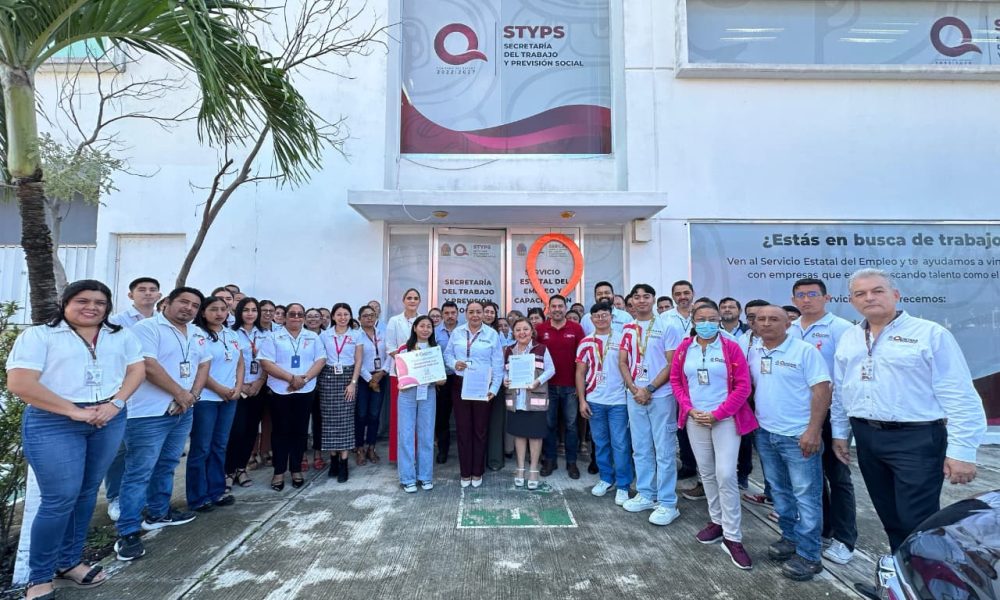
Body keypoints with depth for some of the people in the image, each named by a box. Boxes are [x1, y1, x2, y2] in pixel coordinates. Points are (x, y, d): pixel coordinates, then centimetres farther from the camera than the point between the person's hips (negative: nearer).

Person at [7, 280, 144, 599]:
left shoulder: (121, 335, 9)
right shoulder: (38, 335, -2)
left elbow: (137, 369, 7)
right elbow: (19, 383, -10)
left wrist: (116, 403, -9)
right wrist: (75, 411, -15)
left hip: (110, 421, 4)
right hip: (54, 423, -4)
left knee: (87, 492, 13)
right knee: (60, 498, -3)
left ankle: (69, 562, 30)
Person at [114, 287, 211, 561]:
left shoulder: (197, 333, 12)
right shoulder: (147, 327, -11)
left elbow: (204, 364, 15)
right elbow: (149, 366, -19)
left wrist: (194, 394, -1)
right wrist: (180, 393, -14)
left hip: (183, 412, 8)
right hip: (150, 414, -7)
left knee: (166, 466, 19)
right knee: (139, 472, -1)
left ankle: (158, 513, 34)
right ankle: (127, 533, 8)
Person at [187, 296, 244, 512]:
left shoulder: (232, 335, 11)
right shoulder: (197, 334, -8)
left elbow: (240, 363, 14)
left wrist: (238, 387, -1)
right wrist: (219, 389, -12)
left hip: (230, 398, 6)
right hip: (205, 398, -6)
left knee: (219, 446, 13)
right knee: (201, 448, 3)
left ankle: (217, 491, 23)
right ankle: (198, 497, 14)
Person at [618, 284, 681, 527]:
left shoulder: (666, 327, -4)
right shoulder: (627, 329, 8)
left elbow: (672, 364, -7)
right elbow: (623, 363, 8)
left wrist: (649, 389, -13)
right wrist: (634, 390, -5)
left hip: (661, 396, -4)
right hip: (634, 396, 4)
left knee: (664, 450, 2)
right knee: (641, 449, 12)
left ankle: (667, 503, 13)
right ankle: (645, 495, 26)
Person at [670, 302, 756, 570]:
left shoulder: (731, 348, -6)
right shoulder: (683, 349, 2)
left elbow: (742, 386, -8)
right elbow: (675, 381, 6)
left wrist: (717, 414, -13)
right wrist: (689, 409, -7)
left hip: (726, 419, -3)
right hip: (695, 419, 3)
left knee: (726, 475, -7)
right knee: (706, 472, 13)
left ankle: (732, 538, 6)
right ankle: (717, 521, 31)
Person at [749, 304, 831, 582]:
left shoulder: (805, 351, -11)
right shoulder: (753, 353, 6)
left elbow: (822, 390, -14)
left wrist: (813, 430, -20)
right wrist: (755, 419, 8)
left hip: (798, 436, -6)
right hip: (765, 433, 6)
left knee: (806, 495, 4)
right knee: (780, 492, 18)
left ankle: (809, 555, 17)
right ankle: (790, 538, 35)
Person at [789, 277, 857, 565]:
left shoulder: (841, 328, -9)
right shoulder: (788, 330, 7)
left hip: (830, 412, -5)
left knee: (837, 476, 6)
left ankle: (843, 539, 20)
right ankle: (820, 529, 32)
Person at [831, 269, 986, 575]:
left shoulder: (930, 333, -8)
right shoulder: (848, 339, 8)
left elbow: (960, 396, -10)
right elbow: (839, 390, 13)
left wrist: (961, 450, -14)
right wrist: (840, 432, 12)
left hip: (917, 439, -5)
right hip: (867, 437, 5)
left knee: (917, 519, -1)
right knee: (888, 512, 18)